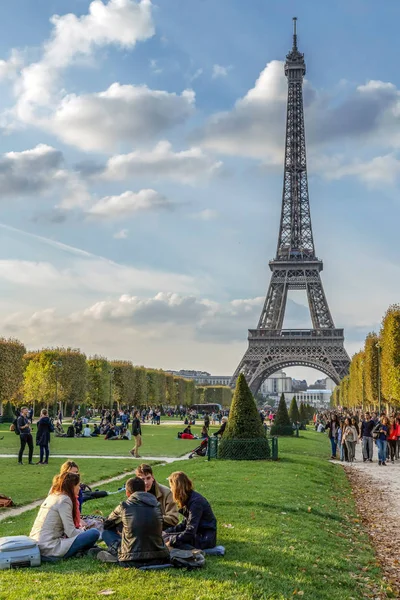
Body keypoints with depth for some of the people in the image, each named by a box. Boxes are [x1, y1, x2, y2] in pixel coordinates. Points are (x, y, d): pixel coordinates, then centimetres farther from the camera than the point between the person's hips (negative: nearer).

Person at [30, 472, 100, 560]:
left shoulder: (51, 497, 15)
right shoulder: (64, 500, -11)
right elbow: (71, 533, -13)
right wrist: (86, 533, 3)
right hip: (49, 550, -10)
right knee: (94, 533, -11)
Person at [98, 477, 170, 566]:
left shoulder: (124, 506, 0)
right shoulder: (157, 505, 7)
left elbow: (106, 525, 18)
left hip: (133, 561, -2)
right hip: (159, 560, 2)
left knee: (106, 532, 18)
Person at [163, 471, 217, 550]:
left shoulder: (195, 501, -21)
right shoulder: (188, 499, 8)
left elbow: (190, 532, -25)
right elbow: (185, 524, 14)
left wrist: (170, 541, -23)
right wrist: (167, 531, 2)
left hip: (205, 539, -10)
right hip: (197, 533, 10)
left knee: (166, 539, -20)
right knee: (164, 534, 4)